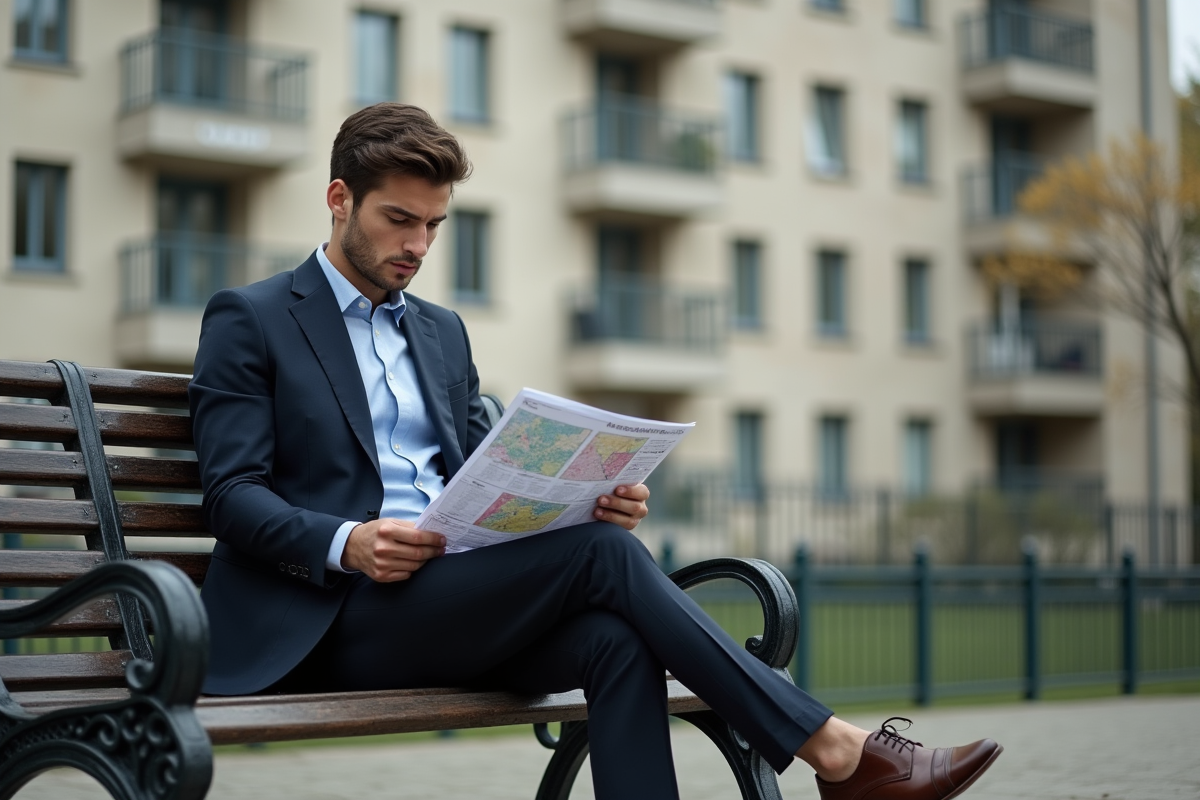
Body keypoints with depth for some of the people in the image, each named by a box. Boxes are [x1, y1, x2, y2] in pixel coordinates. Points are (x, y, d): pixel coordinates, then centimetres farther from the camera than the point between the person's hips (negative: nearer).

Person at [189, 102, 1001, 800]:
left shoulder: (443, 332, 22)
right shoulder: (248, 320, 3)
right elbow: (233, 494, -6)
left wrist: (593, 499, -5)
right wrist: (346, 544, -25)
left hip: (445, 598, 6)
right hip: (328, 617, -6)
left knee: (615, 637, -26)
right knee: (599, 551, -24)